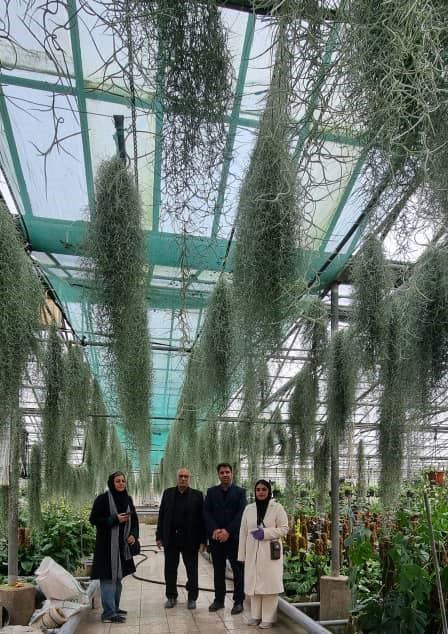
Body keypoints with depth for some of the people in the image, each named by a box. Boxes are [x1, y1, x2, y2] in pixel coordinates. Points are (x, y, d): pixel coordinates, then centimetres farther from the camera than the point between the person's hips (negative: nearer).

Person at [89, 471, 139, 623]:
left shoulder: (127, 499, 6)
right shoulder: (103, 499, -11)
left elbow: (134, 519, 14)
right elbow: (93, 519, -12)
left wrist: (133, 534, -3)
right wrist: (115, 519, -20)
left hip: (123, 544, 7)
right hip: (107, 544, -7)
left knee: (118, 577, 15)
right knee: (108, 578, -6)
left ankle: (115, 608, 28)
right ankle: (108, 614, 1)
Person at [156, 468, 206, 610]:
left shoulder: (197, 495, -2)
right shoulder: (168, 493, 5)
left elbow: (201, 518, -4)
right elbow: (161, 516, 6)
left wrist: (203, 540, -8)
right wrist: (159, 536, 2)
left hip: (190, 539, -2)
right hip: (170, 538, 2)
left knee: (192, 570, 6)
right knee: (170, 570, 11)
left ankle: (192, 598, 21)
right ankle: (171, 597, 27)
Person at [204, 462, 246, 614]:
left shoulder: (240, 492, 1)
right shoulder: (211, 492, 8)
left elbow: (241, 513, -7)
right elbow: (206, 512, 1)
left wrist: (228, 531, -15)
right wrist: (214, 530, -13)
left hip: (234, 537, -2)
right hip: (216, 537, 2)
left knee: (238, 570, 4)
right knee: (218, 570, 11)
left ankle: (238, 601, 14)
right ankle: (219, 600, 22)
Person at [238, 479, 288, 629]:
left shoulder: (277, 508, -2)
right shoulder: (249, 509, 7)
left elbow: (284, 528, -5)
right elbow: (243, 532, 8)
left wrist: (265, 533, -16)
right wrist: (242, 554, 5)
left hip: (270, 553, -3)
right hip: (253, 552, 3)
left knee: (269, 584, -2)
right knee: (254, 584, 7)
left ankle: (268, 618, 10)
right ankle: (255, 616, 22)